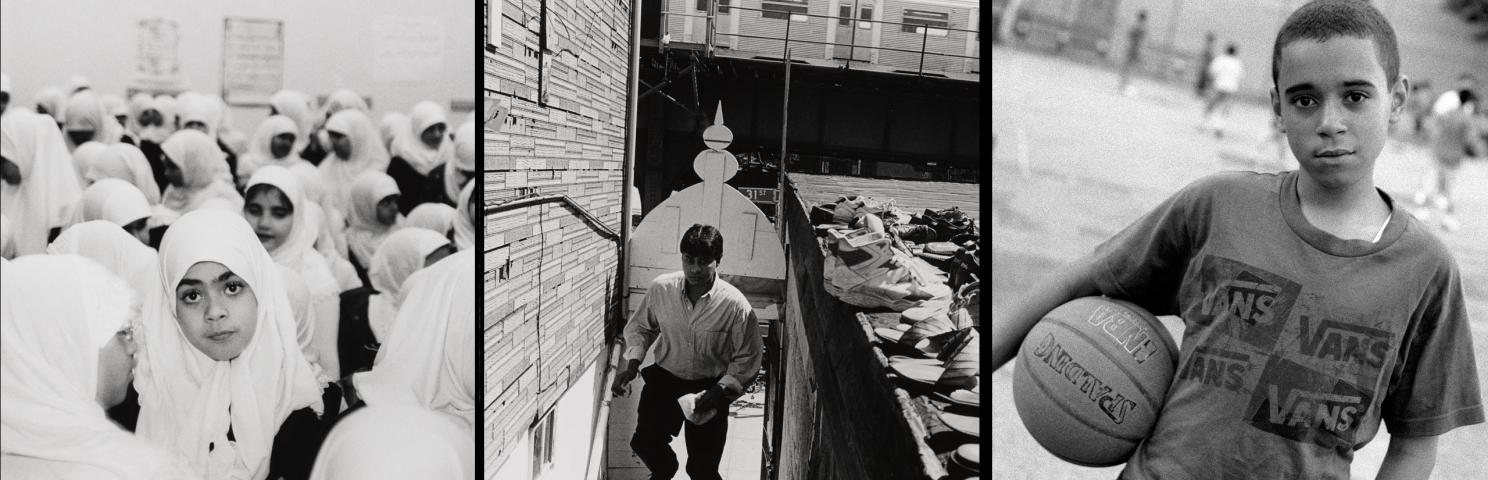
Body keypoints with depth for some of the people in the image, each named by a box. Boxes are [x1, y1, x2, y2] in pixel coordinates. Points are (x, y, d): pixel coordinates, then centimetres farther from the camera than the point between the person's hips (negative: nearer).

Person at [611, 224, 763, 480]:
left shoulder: (736, 305, -20)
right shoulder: (660, 288, -12)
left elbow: (746, 361, -11)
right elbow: (639, 327, 7)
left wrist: (721, 390, -23)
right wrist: (631, 362, -7)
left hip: (709, 389, -2)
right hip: (664, 379, 2)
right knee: (644, 443, -8)